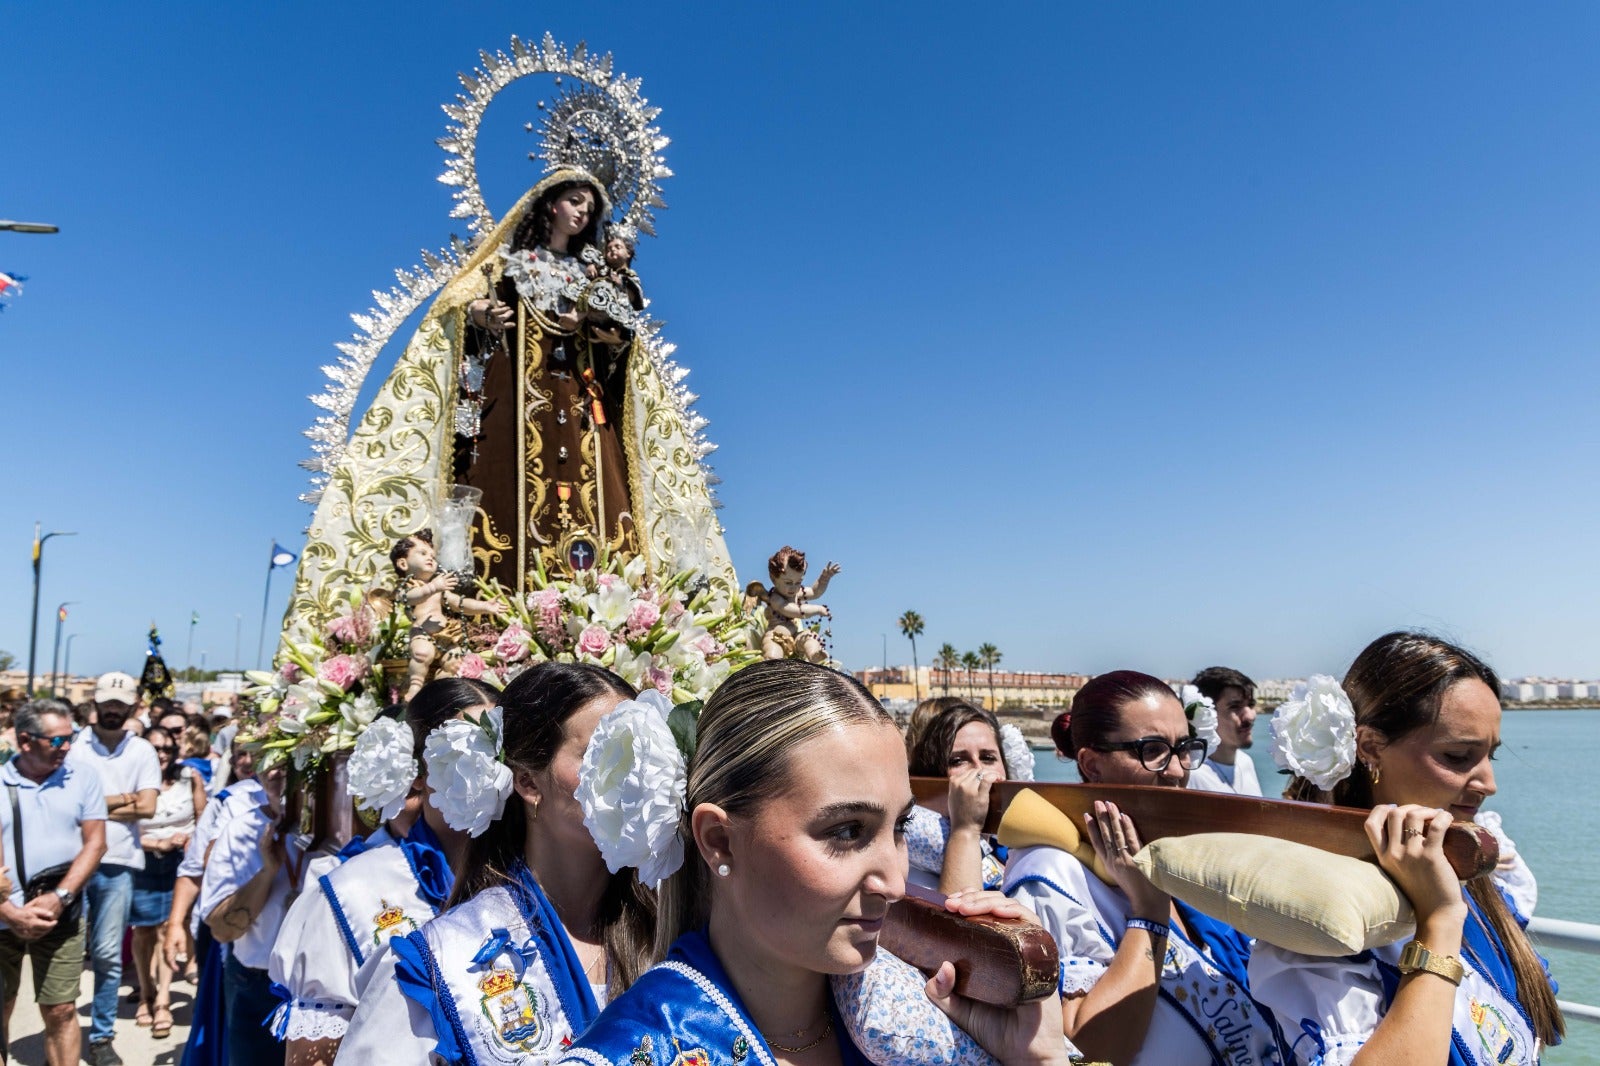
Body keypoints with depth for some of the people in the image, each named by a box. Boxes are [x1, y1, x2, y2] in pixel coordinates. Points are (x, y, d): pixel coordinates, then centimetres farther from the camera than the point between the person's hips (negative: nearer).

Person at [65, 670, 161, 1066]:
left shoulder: (142, 751, 4)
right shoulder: (74, 745, 1)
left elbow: (147, 807, -6)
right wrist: (118, 800, -8)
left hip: (118, 863, 1)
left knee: (108, 955, 7)